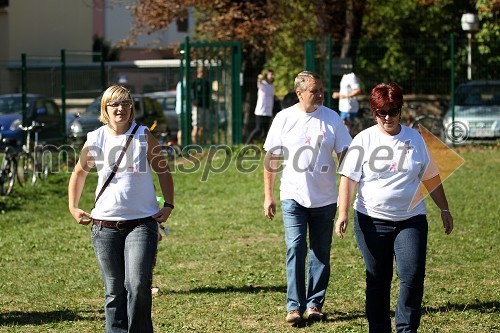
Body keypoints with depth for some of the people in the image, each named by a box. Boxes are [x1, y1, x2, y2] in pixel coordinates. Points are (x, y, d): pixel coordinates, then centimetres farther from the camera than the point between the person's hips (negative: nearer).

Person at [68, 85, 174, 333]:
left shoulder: (144, 136, 0)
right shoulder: (95, 140, 3)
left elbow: (163, 171, 9)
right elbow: (79, 172, 18)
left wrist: (168, 206, 1)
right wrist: (73, 207, 12)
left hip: (142, 222, -1)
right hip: (105, 225, 2)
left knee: (138, 285, -14)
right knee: (114, 291, 6)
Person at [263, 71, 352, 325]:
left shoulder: (332, 118, 0)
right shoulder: (284, 118, -1)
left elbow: (344, 155, 2)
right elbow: (271, 158, 4)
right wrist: (268, 195, 3)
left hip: (325, 198, 1)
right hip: (293, 197, -1)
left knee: (321, 253, 7)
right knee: (295, 249, -10)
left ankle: (315, 303, 17)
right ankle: (295, 306, -8)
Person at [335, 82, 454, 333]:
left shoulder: (414, 139, 6)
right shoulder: (364, 140, -1)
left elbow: (431, 178, 14)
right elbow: (348, 178, -5)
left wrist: (444, 209, 16)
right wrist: (343, 214, -14)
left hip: (410, 220, 1)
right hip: (371, 221, -1)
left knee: (412, 277, -12)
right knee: (377, 280, 7)